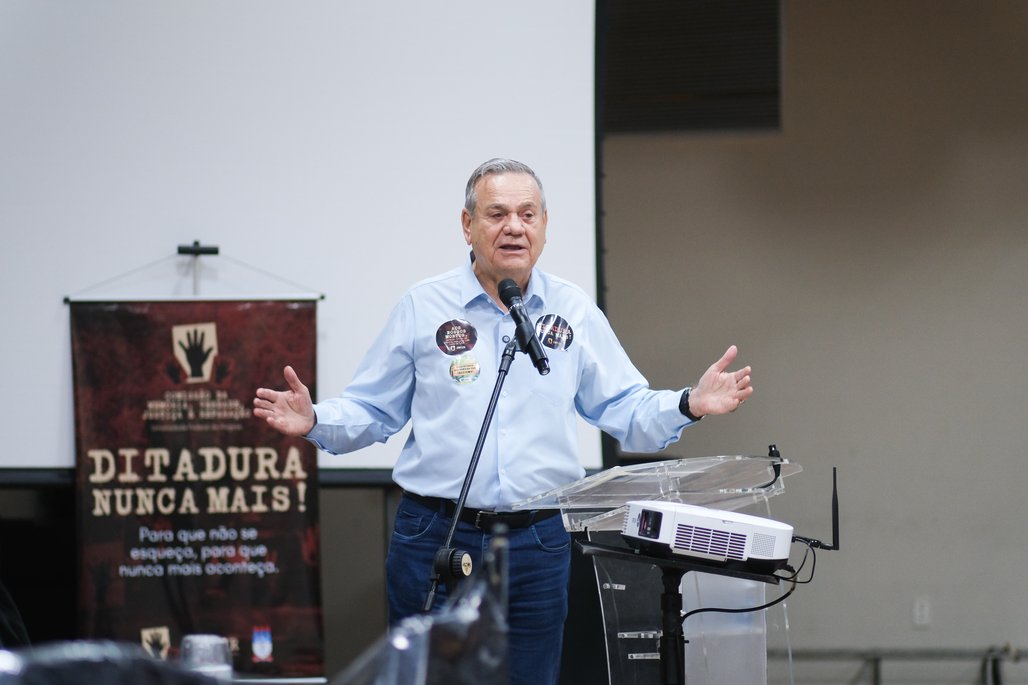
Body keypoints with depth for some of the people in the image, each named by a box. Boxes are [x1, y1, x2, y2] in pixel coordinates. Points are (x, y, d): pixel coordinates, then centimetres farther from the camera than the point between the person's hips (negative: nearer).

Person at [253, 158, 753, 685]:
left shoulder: (575, 312, 7)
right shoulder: (423, 308, 3)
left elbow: (625, 411, 9)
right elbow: (371, 412, 6)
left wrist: (689, 405, -9)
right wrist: (313, 422, -13)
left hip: (537, 543, 2)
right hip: (434, 540, -1)